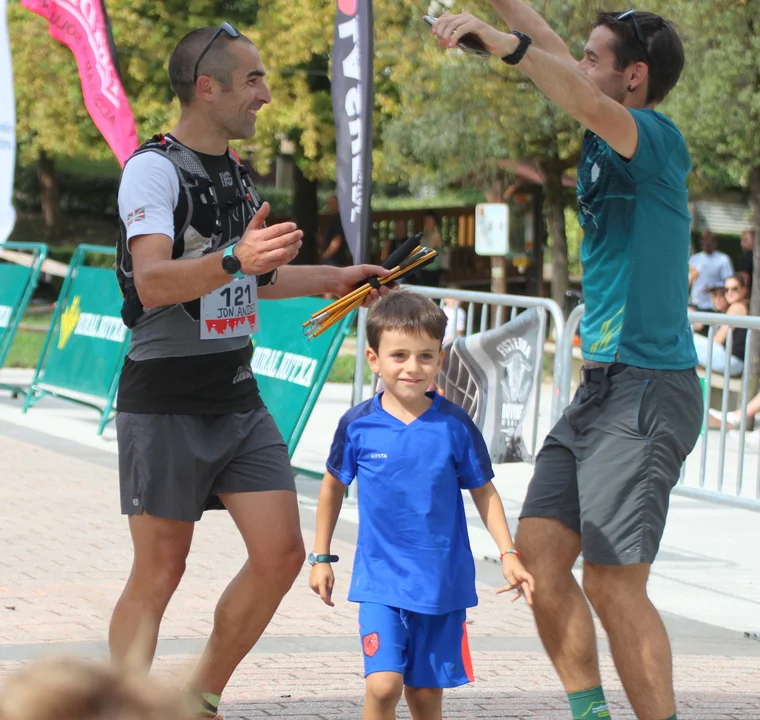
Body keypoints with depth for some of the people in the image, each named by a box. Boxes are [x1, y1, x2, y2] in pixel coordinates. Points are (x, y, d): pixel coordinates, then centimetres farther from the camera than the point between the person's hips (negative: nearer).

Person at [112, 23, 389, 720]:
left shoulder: (234, 171, 14)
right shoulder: (155, 169, -13)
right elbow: (153, 282, -29)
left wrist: (329, 279, 29)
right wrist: (236, 258, -44)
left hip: (237, 396, 8)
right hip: (166, 405, -8)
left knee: (281, 553, 1)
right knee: (159, 572, -3)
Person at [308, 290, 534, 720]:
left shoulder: (455, 426, -6)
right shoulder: (358, 426, -6)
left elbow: (484, 492, 5)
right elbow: (334, 486, 11)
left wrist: (508, 553, -4)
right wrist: (321, 557, 13)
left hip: (443, 583, 1)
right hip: (381, 580, -1)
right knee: (383, 685, -15)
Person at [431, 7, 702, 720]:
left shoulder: (658, 139, -12)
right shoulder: (603, 142, 13)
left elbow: (591, 107, -33)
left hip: (648, 388, -9)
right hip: (599, 389, 9)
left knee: (613, 583, -11)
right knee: (537, 553, 6)